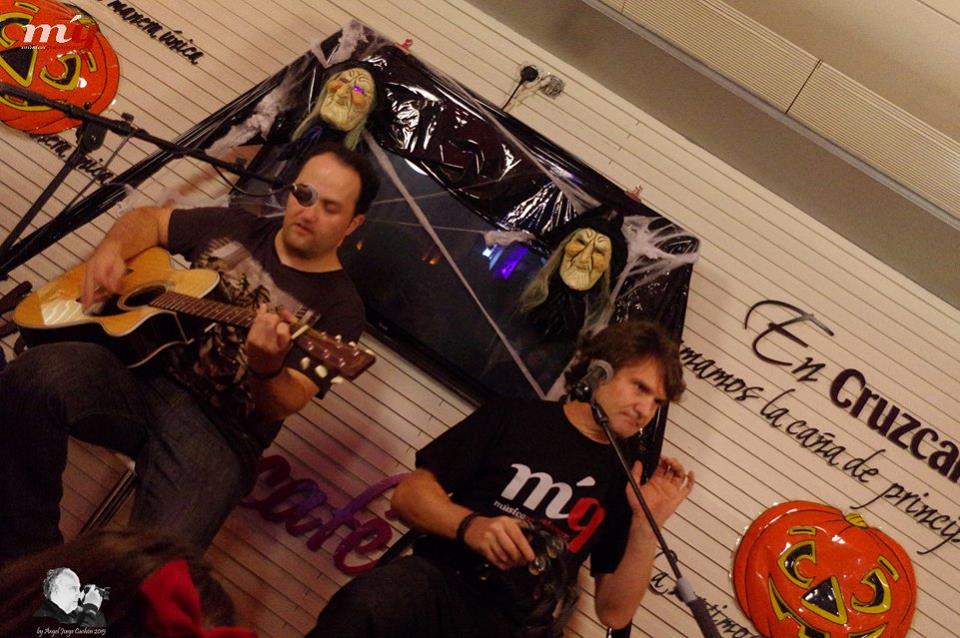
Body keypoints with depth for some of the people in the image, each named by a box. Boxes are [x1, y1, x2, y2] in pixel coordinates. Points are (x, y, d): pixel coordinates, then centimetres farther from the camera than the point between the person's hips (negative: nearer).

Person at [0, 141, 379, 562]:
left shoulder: (339, 307, -1)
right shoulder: (234, 229, 13)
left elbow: (284, 405, -9)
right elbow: (148, 220, 24)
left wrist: (266, 367, -32)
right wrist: (111, 251, 2)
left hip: (220, 433, -4)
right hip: (144, 368, 5)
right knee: (36, 376, -28)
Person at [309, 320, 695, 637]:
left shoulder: (625, 481, 16)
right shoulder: (513, 418, 11)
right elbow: (410, 494, 6)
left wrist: (646, 525, -1)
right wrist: (469, 525, -13)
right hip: (443, 580, -2)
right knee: (365, 604, -36)